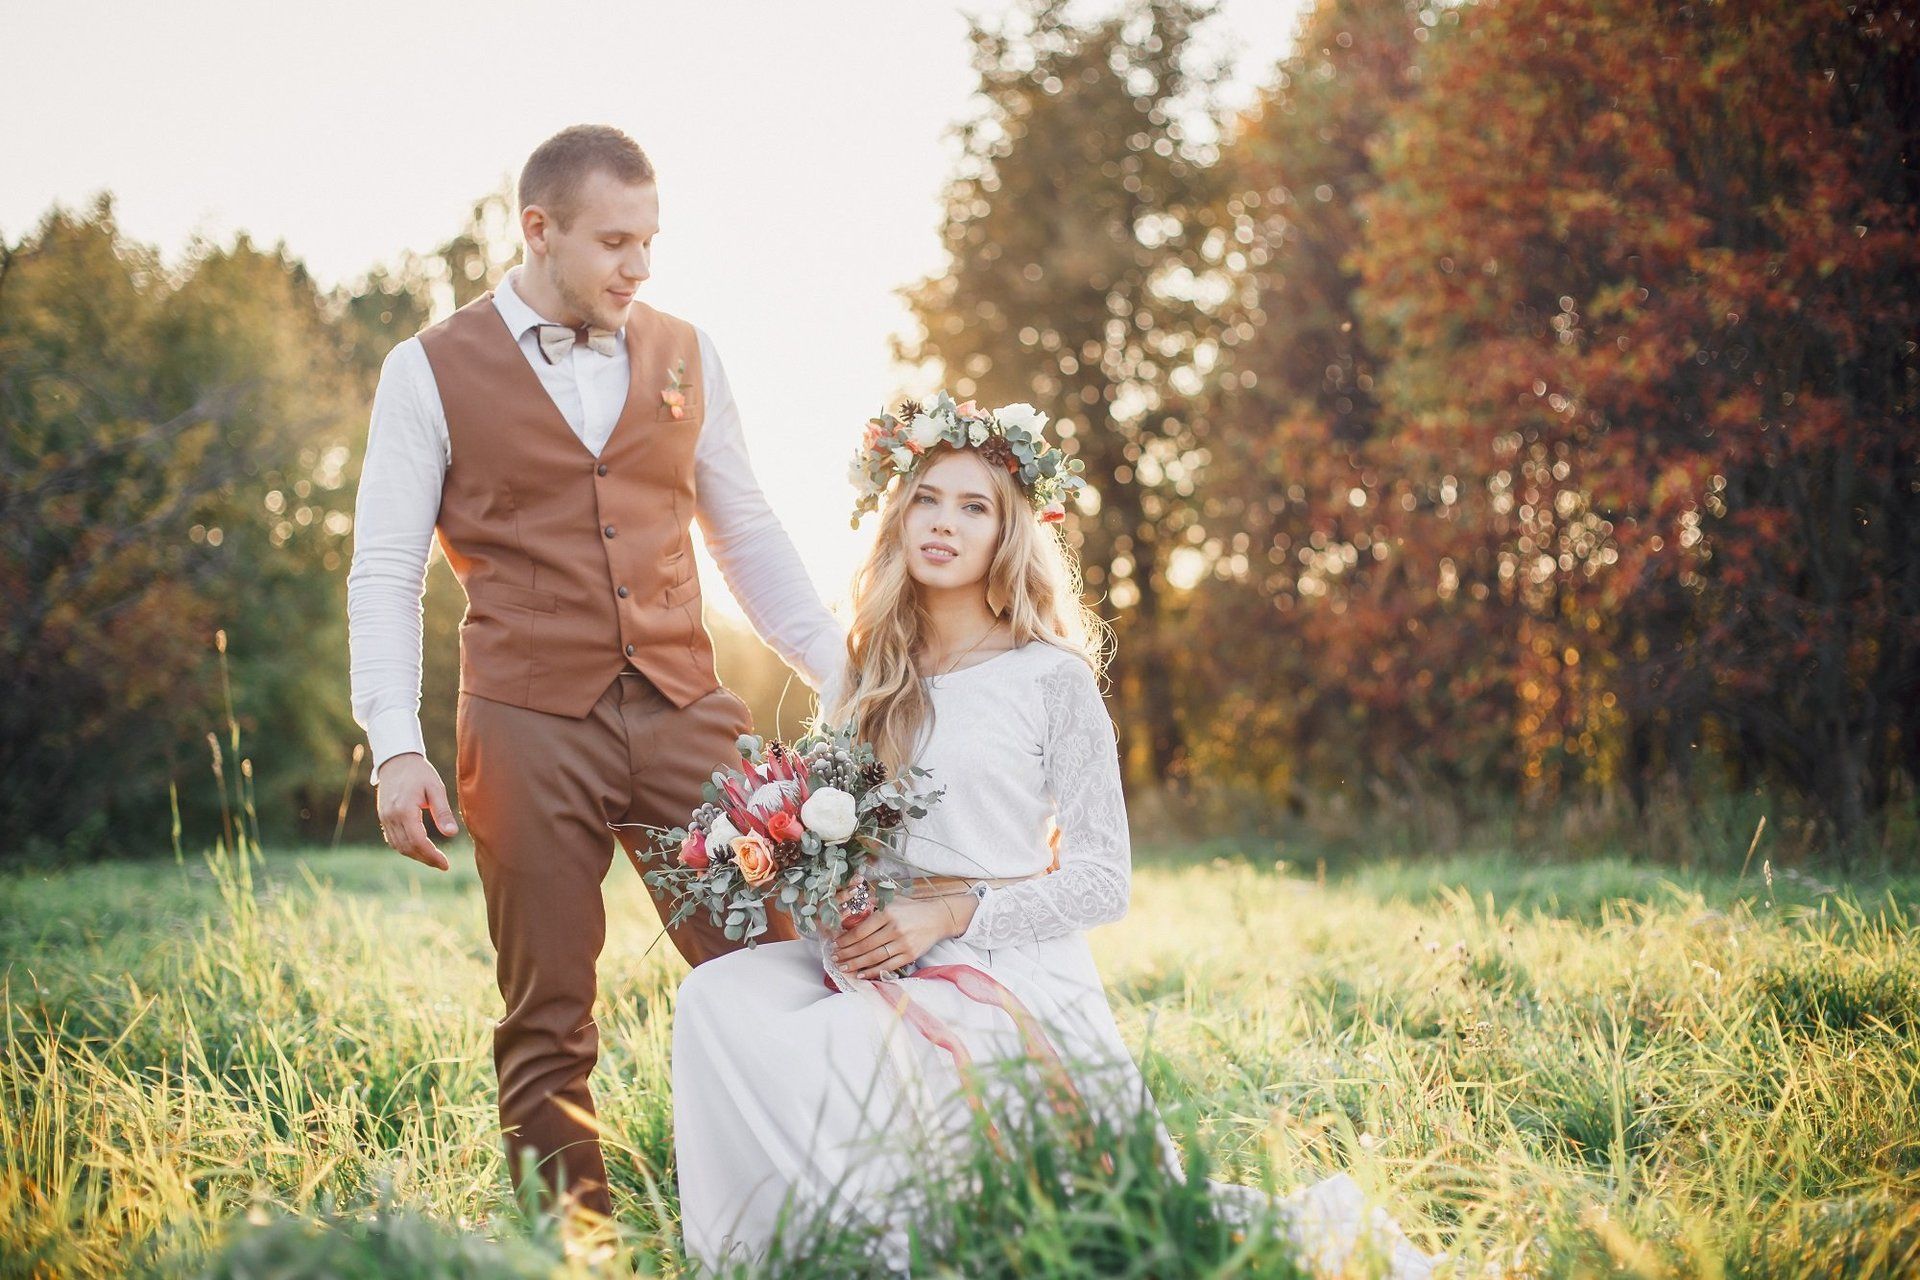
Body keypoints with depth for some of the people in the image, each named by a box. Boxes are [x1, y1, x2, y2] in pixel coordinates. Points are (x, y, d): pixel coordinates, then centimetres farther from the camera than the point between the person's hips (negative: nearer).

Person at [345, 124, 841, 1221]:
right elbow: (386, 573, 1)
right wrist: (396, 748, -9)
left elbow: (747, 534, 17)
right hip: (529, 728, -2)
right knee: (549, 1017, 4)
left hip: (683, 709, 3)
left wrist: (846, 670, 8)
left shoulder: (684, 356, 12)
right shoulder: (433, 372, 2)